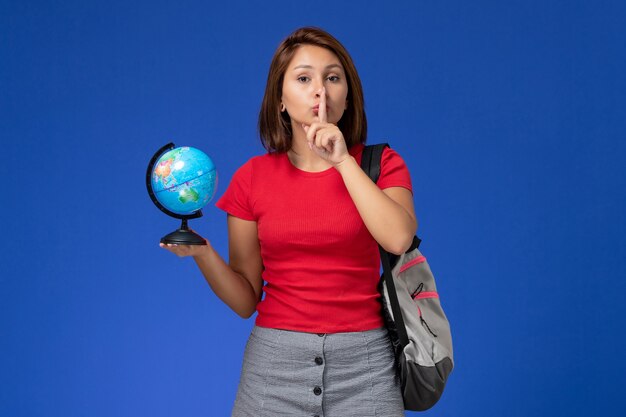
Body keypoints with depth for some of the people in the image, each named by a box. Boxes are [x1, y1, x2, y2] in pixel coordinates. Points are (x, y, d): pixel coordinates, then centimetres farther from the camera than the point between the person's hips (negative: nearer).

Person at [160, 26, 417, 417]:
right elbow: (245, 300, 3)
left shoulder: (381, 165, 1)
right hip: (275, 359, 1)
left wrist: (343, 161, -17)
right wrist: (202, 252, -14)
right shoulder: (252, 177, 1)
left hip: (363, 362, 0)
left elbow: (398, 239, -20)